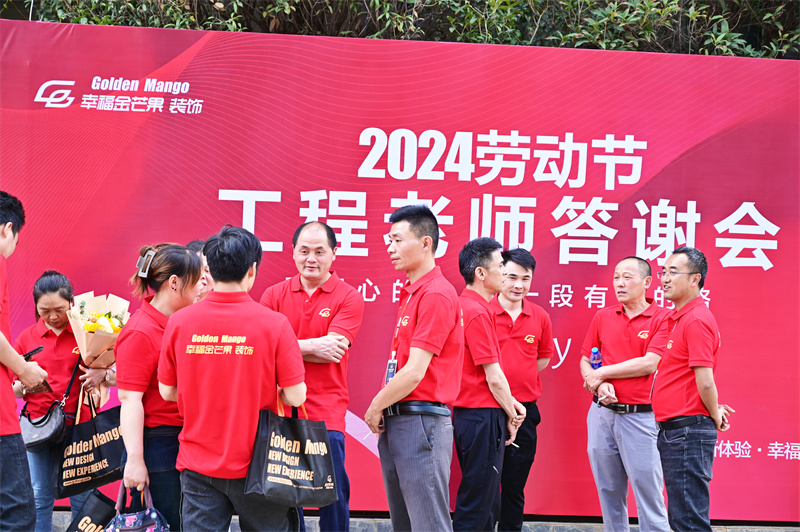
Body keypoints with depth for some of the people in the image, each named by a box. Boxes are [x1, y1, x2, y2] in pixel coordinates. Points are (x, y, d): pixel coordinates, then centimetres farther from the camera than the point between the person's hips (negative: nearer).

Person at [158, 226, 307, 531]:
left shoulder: (179, 322, -5)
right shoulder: (274, 324, -12)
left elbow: (167, 392, 4)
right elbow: (295, 396, -10)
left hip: (198, 465, 2)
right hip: (254, 465, -2)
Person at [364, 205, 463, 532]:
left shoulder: (437, 295, -14)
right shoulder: (410, 293, 17)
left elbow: (414, 371, -18)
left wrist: (377, 407, -7)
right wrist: (383, 411, 7)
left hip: (421, 421, -10)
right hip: (396, 421, 10)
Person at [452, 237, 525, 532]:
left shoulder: (468, 306, 13)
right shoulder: (478, 313, -17)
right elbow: (493, 377, -16)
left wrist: (509, 403, 10)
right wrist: (511, 414, -3)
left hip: (468, 415, 10)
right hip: (483, 416, -10)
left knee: (487, 505, 16)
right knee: (476, 507, -5)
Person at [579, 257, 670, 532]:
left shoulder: (662, 318, -4)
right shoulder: (603, 317, 11)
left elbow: (649, 364, -13)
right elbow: (585, 360, 13)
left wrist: (602, 373, -7)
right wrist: (600, 386, -8)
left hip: (640, 416, -5)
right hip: (602, 414, 5)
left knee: (648, 492, -4)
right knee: (609, 493, 10)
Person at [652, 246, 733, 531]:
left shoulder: (697, 320, -16)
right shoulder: (679, 318, 16)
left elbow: (705, 381, -20)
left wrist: (714, 414, -5)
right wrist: (714, 410, 17)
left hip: (688, 431, -11)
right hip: (673, 430, 11)